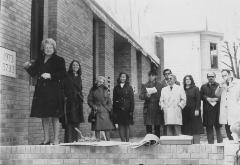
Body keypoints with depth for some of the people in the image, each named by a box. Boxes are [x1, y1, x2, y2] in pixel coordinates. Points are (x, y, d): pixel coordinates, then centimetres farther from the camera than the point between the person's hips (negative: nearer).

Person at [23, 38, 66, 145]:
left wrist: (51, 75, -18)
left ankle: (56, 140, 1)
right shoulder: (39, 60, 17)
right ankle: (46, 139, 17)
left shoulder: (59, 60, 3)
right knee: (43, 116, 8)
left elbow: (63, 74, -7)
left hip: (54, 91, -5)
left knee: (54, 116, -4)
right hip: (41, 91, 5)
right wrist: (28, 67, -4)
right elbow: (33, 73, 14)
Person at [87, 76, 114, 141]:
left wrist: (109, 108, 3)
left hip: (105, 111, 2)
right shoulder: (93, 90, 6)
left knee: (107, 127, -4)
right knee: (97, 128, -6)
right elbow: (89, 101, 7)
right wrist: (94, 107, -7)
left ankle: (108, 141, -1)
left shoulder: (105, 90, 13)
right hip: (97, 111, -2)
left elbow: (109, 101, 16)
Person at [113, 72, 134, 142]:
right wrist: (114, 111, 2)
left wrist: (131, 110, -7)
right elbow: (114, 100, 9)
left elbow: (132, 100, 1)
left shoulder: (129, 88, 5)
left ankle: (127, 140, 6)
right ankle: (122, 140, 2)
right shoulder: (116, 88, 11)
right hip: (119, 110, 2)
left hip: (127, 109, -2)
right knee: (121, 126, -1)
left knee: (126, 125, 2)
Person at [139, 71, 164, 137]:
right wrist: (146, 95, -13)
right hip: (148, 109, 1)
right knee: (148, 127, -1)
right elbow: (140, 96, 5)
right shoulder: (145, 86, 12)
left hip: (157, 109, -1)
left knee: (157, 128, 2)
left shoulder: (159, 85, 9)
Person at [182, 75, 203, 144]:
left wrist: (197, 109, -11)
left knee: (195, 128, -2)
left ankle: (196, 143, 1)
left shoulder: (195, 89, 3)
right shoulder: (183, 89, 10)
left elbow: (198, 100, -2)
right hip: (185, 112, 3)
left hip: (193, 111, -3)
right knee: (186, 129, 1)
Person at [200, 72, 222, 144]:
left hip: (217, 108, -2)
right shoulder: (203, 86, 15)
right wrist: (207, 98, -8)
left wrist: (217, 99, -13)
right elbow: (201, 96, 8)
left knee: (218, 125, -2)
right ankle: (210, 141, 7)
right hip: (207, 110, 2)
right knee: (208, 126, 1)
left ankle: (220, 141, 6)